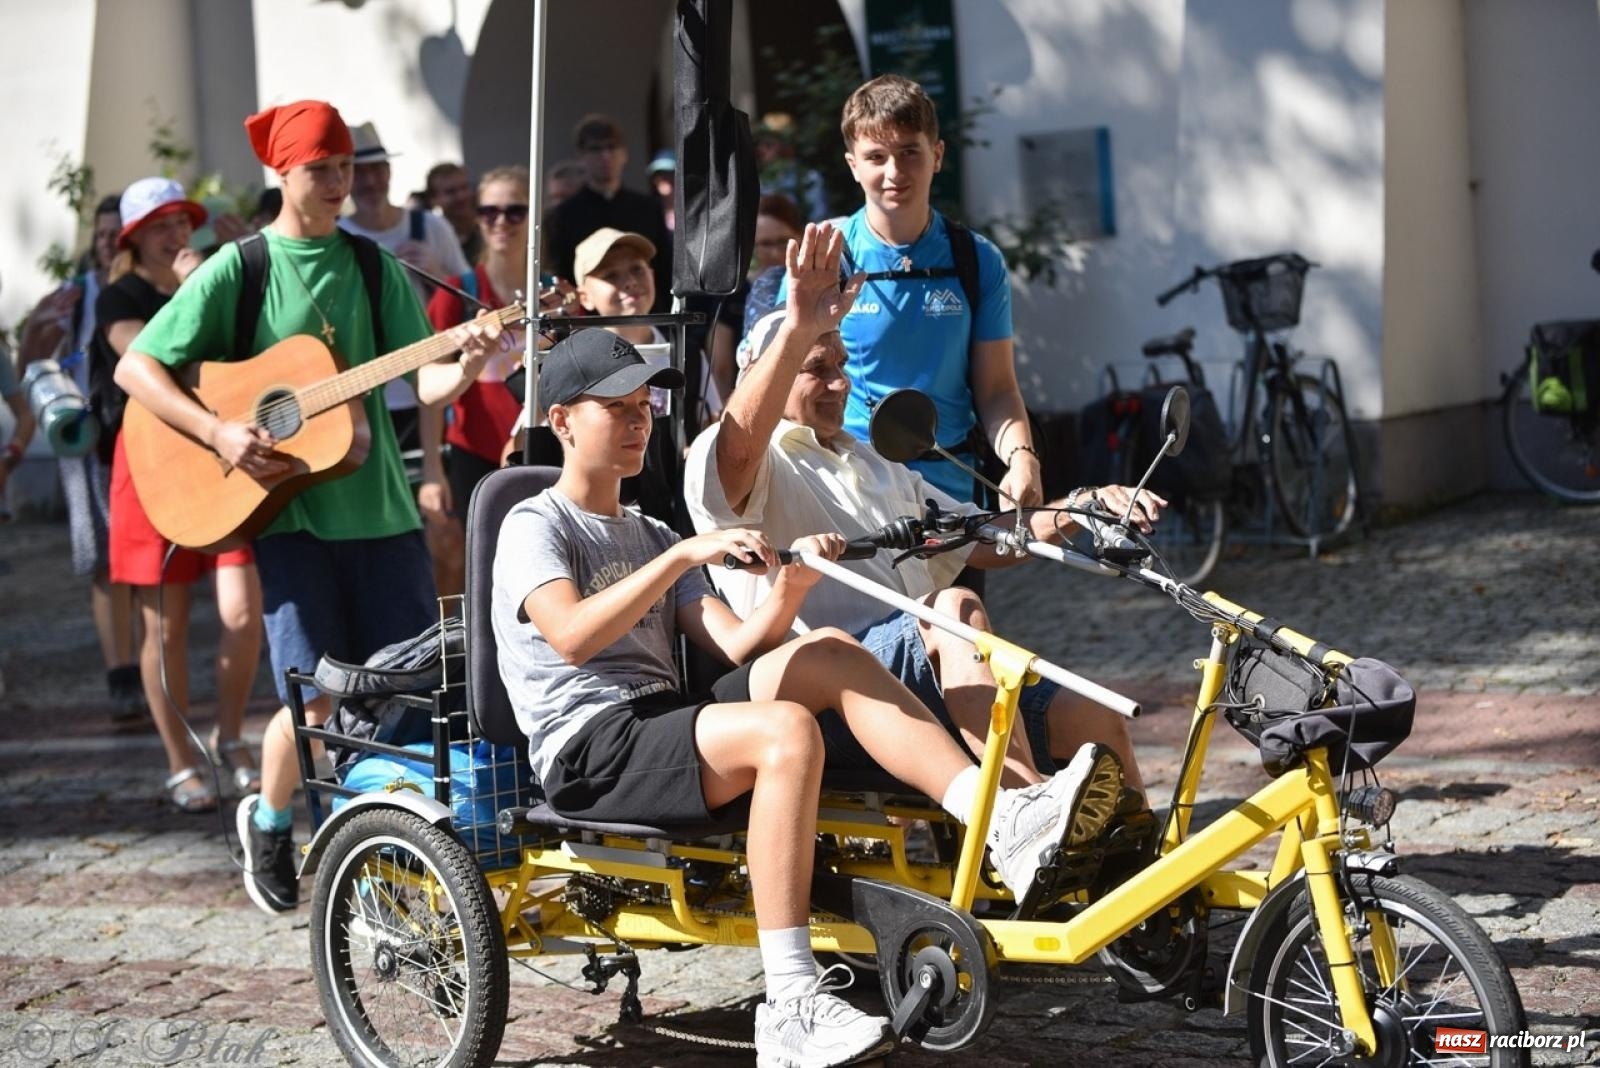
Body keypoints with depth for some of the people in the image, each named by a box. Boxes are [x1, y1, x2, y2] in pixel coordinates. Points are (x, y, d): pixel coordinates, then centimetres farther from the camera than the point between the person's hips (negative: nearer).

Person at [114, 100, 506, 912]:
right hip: (287, 510, -3)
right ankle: (269, 821, 21)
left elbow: (422, 382, 4)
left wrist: (465, 364, -18)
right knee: (317, 699, -8)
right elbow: (134, 368, -2)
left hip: (377, 506, 3)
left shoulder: (374, 266, 9)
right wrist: (219, 433, -14)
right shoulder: (238, 268, -1)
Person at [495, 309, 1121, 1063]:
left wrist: (789, 588, -10)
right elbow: (572, 636, -20)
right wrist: (684, 555, -24)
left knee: (826, 654, -16)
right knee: (787, 732, -32)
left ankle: (1003, 821, -26)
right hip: (590, 751, -7)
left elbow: (736, 647, 9)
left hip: (665, 726, 7)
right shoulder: (535, 526, 2)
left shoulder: (647, 538, 25)